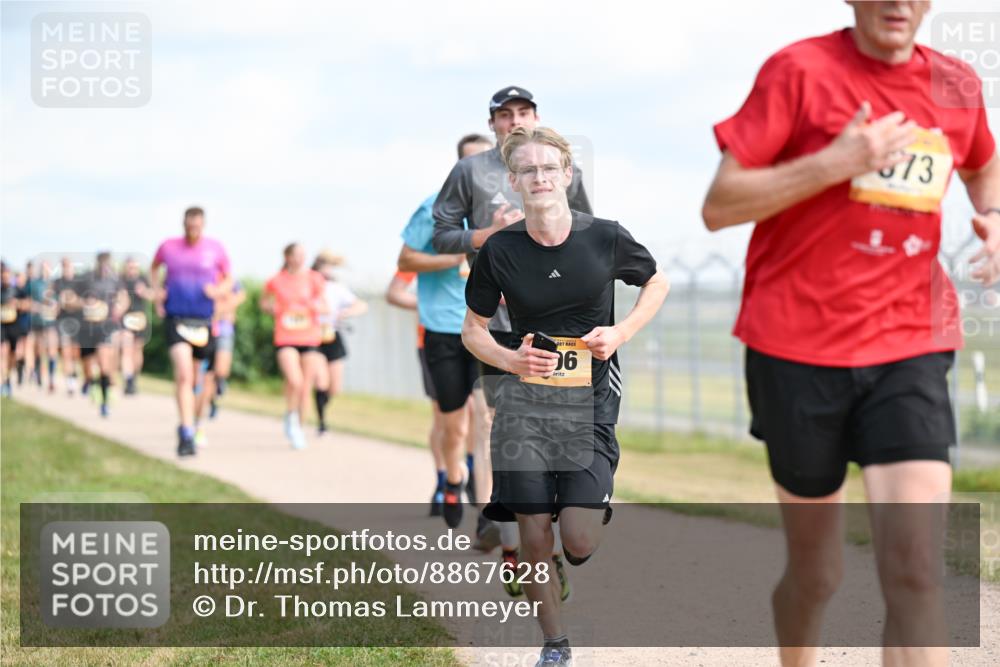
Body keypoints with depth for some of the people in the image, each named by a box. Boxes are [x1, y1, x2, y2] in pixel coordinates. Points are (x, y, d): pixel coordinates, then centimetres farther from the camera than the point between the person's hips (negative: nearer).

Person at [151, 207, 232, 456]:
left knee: (190, 377, 13)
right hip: (175, 317, -1)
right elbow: (154, 268, 23)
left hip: (204, 320, 1)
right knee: (183, 374, -18)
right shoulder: (168, 247, 3)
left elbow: (228, 279, 12)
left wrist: (217, 290, -9)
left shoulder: (215, 249, 1)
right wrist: (156, 291, 7)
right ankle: (187, 434, -20)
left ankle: (188, 425, 37)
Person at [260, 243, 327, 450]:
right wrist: (273, 308, -3)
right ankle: (290, 416, 6)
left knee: (306, 386, 5)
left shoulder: (314, 279, 1)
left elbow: (325, 308, 7)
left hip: (310, 339, 2)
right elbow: (264, 302, 18)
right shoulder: (276, 281, 0)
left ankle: (299, 426, 25)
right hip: (285, 339, -2)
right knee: (294, 381, -21)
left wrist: (316, 306, -15)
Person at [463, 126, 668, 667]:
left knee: (579, 542, -10)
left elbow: (657, 283, 13)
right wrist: (512, 360, -12)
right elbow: (472, 329, 8)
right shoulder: (500, 250, -4)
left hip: (591, 402, -1)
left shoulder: (605, 238, -6)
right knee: (534, 540, -1)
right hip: (524, 404, 1)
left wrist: (622, 333, -3)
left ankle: (581, 505, 27)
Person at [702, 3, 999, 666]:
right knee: (815, 571, 10)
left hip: (911, 346, 2)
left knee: (916, 563, -15)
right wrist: (834, 163, -20)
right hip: (799, 348, -2)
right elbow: (718, 207, -9)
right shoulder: (799, 70, -6)